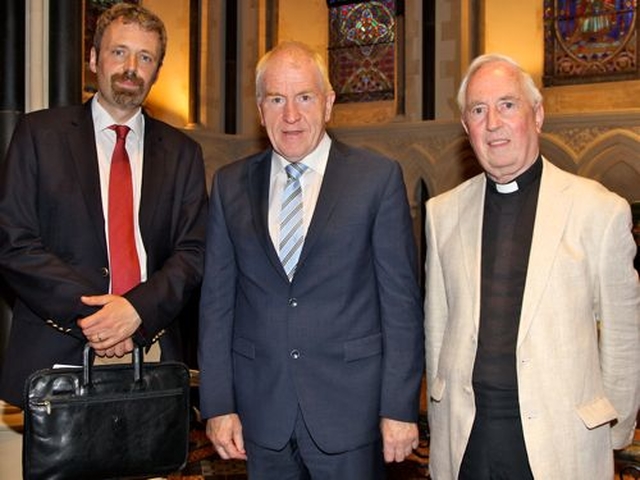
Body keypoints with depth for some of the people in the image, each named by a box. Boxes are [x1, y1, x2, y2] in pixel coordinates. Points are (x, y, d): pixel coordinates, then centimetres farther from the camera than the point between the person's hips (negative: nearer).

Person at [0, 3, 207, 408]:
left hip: (152, 353, 2)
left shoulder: (182, 153, 10)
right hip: (58, 355, -1)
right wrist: (91, 313, -13)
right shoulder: (40, 133, 4)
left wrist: (137, 309, -14)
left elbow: (194, 252, 4)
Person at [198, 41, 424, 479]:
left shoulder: (378, 177, -3)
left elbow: (401, 299, -5)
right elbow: (217, 300, 5)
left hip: (350, 409, -2)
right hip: (261, 411, 3)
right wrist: (218, 403, 2)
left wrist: (401, 407, -7)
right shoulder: (230, 185, 5)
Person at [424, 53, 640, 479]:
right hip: (463, 438, 3)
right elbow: (437, 324, 9)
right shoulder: (443, 212, 5)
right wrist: (440, 420, 10)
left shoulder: (602, 210, -5)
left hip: (561, 437, -2)